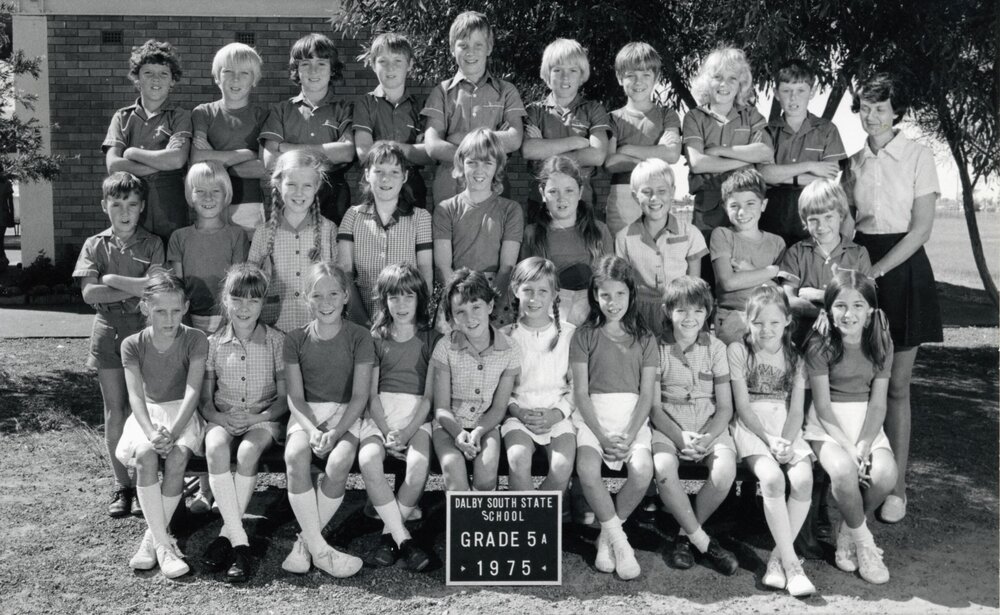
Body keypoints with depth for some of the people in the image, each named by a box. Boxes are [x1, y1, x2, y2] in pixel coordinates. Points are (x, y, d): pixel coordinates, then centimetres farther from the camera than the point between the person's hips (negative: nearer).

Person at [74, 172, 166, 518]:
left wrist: (112, 279, -10)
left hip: (144, 330, -1)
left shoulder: (152, 244, 2)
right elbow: (89, 293, -7)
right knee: (114, 411, 5)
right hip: (108, 331, 2)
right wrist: (136, 289, -12)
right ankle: (122, 486, 13)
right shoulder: (95, 246, 5)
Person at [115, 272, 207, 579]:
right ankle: (163, 543, -28)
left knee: (177, 456, -32)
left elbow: (192, 390, -16)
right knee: (145, 455, -31)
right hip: (148, 413, 1)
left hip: (183, 413, -1)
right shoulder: (133, 345, -3)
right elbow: (135, 395, -12)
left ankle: (152, 536, -18)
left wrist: (174, 430, -31)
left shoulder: (194, 340, -8)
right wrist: (150, 432, -31)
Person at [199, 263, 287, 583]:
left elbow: (285, 396, 4)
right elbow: (205, 398, 9)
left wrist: (263, 415, -13)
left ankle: (227, 532, -20)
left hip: (263, 419, -1)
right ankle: (239, 541, -32)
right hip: (223, 419, 1)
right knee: (216, 448, -33)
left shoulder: (276, 340, 3)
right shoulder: (214, 343, 7)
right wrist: (216, 417, -11)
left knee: (248, 451, -34)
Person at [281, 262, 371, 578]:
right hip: (306, 414, 1)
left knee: (338, 464, -31)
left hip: (345, 414, -1)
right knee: (295, 456, -31)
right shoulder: (296, 339, 3)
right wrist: (312, 431, -19)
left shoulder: (359, 337, -2)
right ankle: (318, 548, -26)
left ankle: (304, 541, -13)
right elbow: (295, 397, 0)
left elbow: (360, 395, -6)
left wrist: (335, 432, -20)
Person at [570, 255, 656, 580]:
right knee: (587, 468, -32)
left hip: (632, 416, 1)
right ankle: (620, 541, -16)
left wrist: (629, 435, -13)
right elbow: (581, 392, 1)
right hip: (592, 416, -1)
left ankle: (607, 535, -6)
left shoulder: (644, 340, 12)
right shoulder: (584, 336, 8)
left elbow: (647, 394, 4)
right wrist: (602, 435, -12)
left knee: (642, 470, -29)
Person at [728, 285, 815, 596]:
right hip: (751, 427, -3)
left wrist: (786, 441, -15)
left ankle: (777, 558, -15)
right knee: (772, 478, -31)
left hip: (787, 429, 3)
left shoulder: (794, 357, 12)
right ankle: (791, 563, -23)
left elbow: (797, 409, 5)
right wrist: (769, 439, -16)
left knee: (803, 479, -26)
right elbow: (742, 406, -2)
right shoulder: (738, 350, 4)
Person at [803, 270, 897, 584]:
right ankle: (863, 542, -6)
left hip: (866, 423, 3)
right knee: (844, 470, -33)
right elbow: (822, 405, -11)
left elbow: (878, 403, -2)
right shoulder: (819, 345, -9)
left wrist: (864, 445, -17)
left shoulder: (881, 344, 1)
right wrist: (847, 446, -21)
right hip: (828, 425, -3)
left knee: (885, 473, -26)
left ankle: (847, 532, 2)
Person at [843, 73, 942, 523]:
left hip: (902, 269, -4)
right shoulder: (855, 162, 11)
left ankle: (896, 484, 7)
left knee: (895, 385, -1)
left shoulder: (917, 157, -3)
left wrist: (877, 269, -15)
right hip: (861, 267, 4)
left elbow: (921, 228, -8)